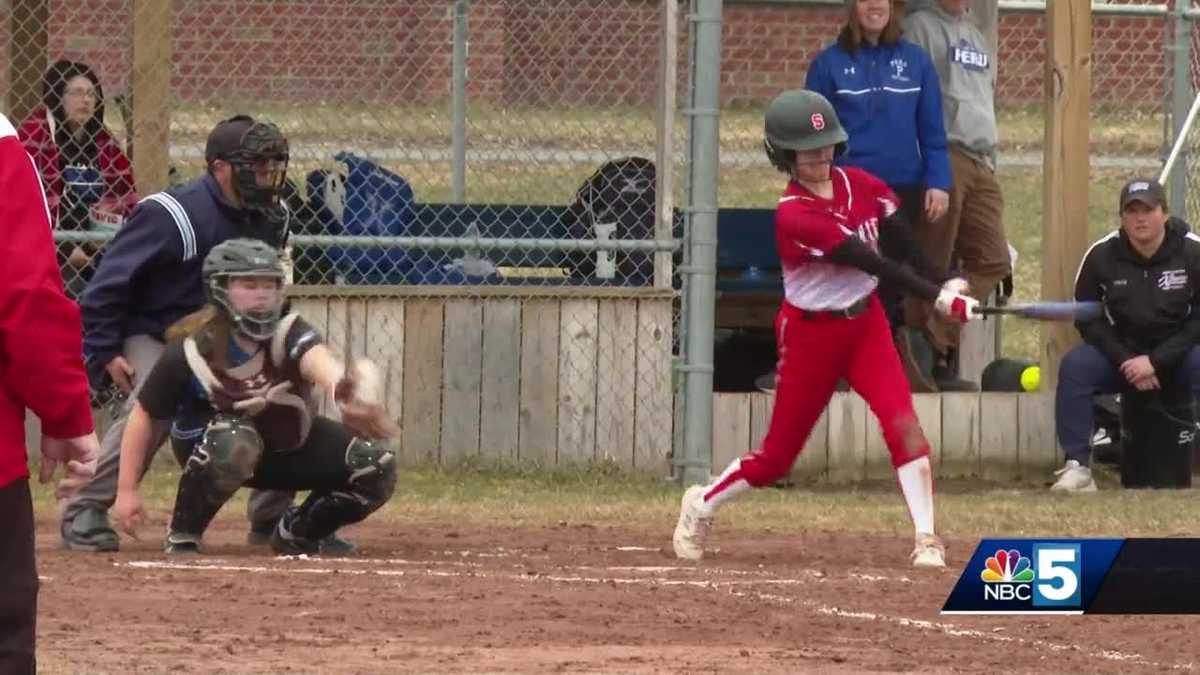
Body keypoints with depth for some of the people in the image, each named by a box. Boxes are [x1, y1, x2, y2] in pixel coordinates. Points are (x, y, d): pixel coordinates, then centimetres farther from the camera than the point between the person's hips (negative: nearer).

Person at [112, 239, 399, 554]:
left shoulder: (289, 333, -22)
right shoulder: (189, 353, -24)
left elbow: (320, 362, -45)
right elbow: (143, 416, -14)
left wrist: (344, 387, -69)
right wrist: (127, 492, -17)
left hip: (287, 448, 4)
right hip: (208, 443, -4)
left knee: (378, 468, -12)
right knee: (235, 443, -41)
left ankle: (297, 533, 12)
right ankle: (182, 537, -18)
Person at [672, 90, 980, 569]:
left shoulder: (859, 186, -4)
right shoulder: (793, 216, -24)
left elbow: (901, 245, 7)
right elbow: (874, 264, -28)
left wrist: (942, 284, -6)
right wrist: (940, 299, -31)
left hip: (865, 320, 5)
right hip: (811, 332, -5)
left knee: (902, 422, -16)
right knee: (777, 456, 7)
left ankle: (927, 540, -17)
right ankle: (702, 504, 32)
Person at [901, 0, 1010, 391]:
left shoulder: (976, 36, 24)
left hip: (980, 164, 8)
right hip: (942, 159, -8)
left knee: (993, 262, 0)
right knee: (932, 266, -6)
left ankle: (936, 347, 1)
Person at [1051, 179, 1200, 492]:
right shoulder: (1101, 255, -5)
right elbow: (1088, 319, -1)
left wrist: (1156, 361, -19)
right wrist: (1126, 361, -14)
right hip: (1120, 353, 2)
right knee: (1074, 365, -26)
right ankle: (1077, 466, -25)